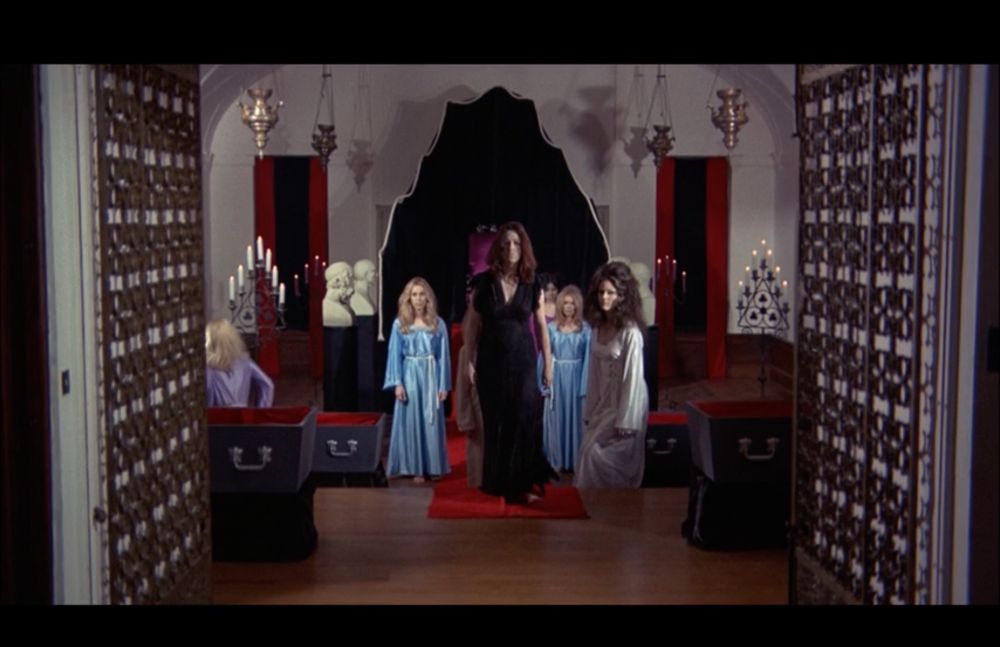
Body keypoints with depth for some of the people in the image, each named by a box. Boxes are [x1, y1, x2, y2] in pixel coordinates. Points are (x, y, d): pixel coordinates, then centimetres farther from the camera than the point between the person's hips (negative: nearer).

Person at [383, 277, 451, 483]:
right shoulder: (400, 324, 0)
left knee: (431, 422, 3)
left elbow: (443, 356, 3)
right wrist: (397, 383, -8)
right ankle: (414, 467, 7)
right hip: (409, 377, 0)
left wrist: (443, 385, -1)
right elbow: (395, 355, 0)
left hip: (430, 377, 1)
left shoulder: (438, 324, 2)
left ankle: (431, 466, 11)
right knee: (411, 422, 2)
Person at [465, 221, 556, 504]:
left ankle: (522, 483, 1)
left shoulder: (532, 284, -1)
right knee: (494, 422, 7)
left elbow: (541, 326, 2)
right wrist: (470, 361, -3)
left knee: (524, 419, -6)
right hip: (491, 362, 0)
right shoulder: (484, 282, -3)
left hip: (522, 361, 0)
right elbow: (474, 324, 0)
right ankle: (497, 482, 18)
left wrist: (548, 363, 1)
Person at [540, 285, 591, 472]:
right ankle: (557, 461, 15)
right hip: (556, 378, 1)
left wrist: (585, 385, -9)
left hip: (576, 378, -1)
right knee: (556, 419, 6)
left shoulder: (585, 329, -2)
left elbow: (587, 359, -3)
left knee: (575, 418, 5)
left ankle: (575, 460, 14)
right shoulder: (552, 327, 0)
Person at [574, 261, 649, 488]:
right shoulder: (598, 327, 5)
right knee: (590, 452, 6)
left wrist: (625, 421, -18)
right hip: (603, 402, 7)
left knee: (596, 453, -9)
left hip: (625, 402, -7)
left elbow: (633, 376, -18)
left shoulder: (631, 332, -18)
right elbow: (594, 372, 7)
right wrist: (590, 411, 7)